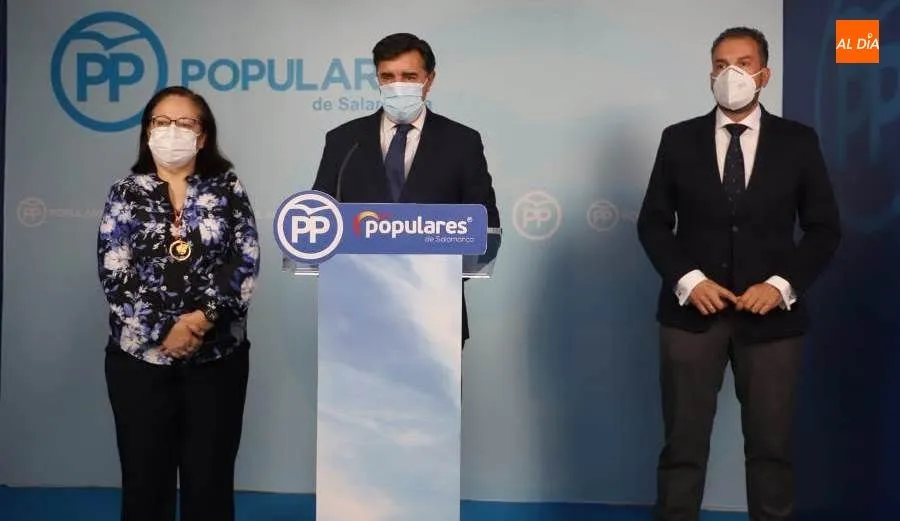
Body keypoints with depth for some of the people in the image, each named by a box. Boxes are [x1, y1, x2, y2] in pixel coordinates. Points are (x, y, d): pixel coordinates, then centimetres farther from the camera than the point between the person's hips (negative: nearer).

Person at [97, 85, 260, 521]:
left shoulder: (227, 189, 6)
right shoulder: (126, 194, 5)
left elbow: (245, 263, -4)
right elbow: (114, 275, -4)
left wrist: (203, 317, -17)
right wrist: (166, 328, -14)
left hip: (217, 356, 0)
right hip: (141, 355, 0)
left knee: (210, 477, 5)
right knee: (145, 476, 6)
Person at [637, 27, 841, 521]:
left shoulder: (798, 141, 3)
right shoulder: (679, 139, 4)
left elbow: (824, 228, 4)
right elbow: (653, 222, 4)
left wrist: (783, 285, -10)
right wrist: (687, 280, -10)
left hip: (770, 314, 0)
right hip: (692, 310, 0)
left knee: (771, 444, 8)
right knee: (683, 443, 3)